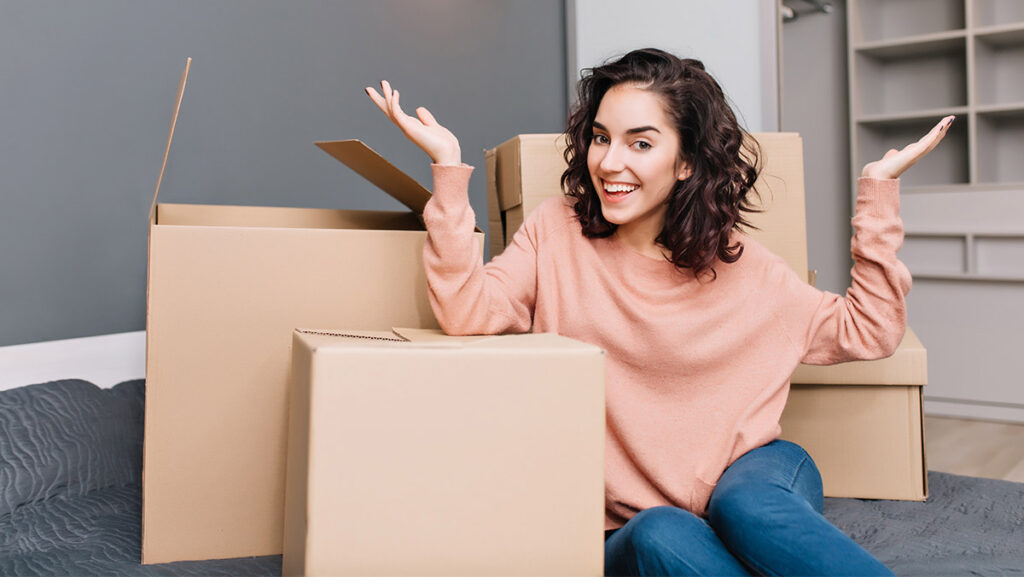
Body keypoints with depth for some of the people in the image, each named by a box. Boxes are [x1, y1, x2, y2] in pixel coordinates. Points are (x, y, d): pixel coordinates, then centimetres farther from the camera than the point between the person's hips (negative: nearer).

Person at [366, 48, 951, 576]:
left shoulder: (739, 265, 2)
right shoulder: (559, 230, 0)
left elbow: (869, 330, 8)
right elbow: (469, 313, -15)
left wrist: (878, 191, 3)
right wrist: (449, 166, -21)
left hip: (747, 485, 1)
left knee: (748, 503, -33)